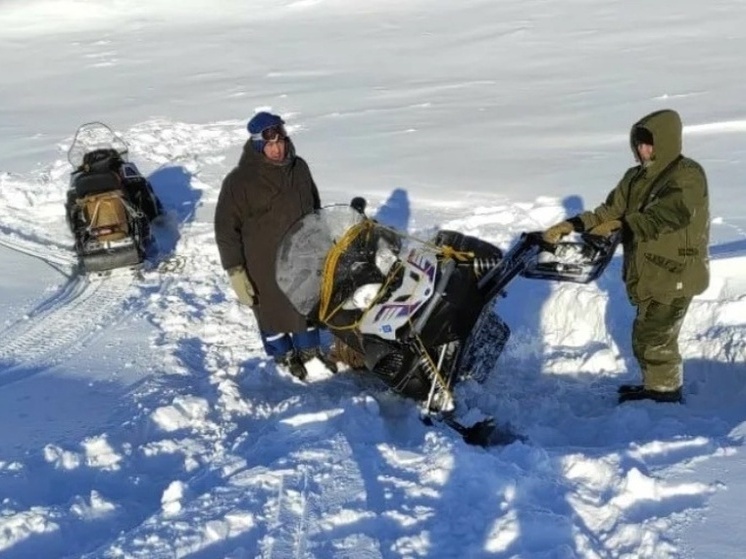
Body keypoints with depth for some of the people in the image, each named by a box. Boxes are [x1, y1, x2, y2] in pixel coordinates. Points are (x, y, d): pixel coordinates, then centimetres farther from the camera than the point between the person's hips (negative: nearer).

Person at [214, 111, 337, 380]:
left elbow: (315, 208, 13)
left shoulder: (299, 168, -2)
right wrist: (235, 270, -17)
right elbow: (226, 228, -15)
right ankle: (285, 355, 36)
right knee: (272, 308, 13)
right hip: (265, 264, -5)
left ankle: (310, 349, 44)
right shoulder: (239, 181, -19)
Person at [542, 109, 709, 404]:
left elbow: (667, 216, -29)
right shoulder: (636, 177, 9)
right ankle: (655, 386, 34)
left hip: (675, 274, -8)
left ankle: (666, 394, 11)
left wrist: (621, 224, -34)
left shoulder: (687, 176, -15)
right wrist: (570, 225, -9)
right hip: (649, 272, 8)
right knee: (646, 336, 18)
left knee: (653, 338, -5)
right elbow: (610, 210, 5)